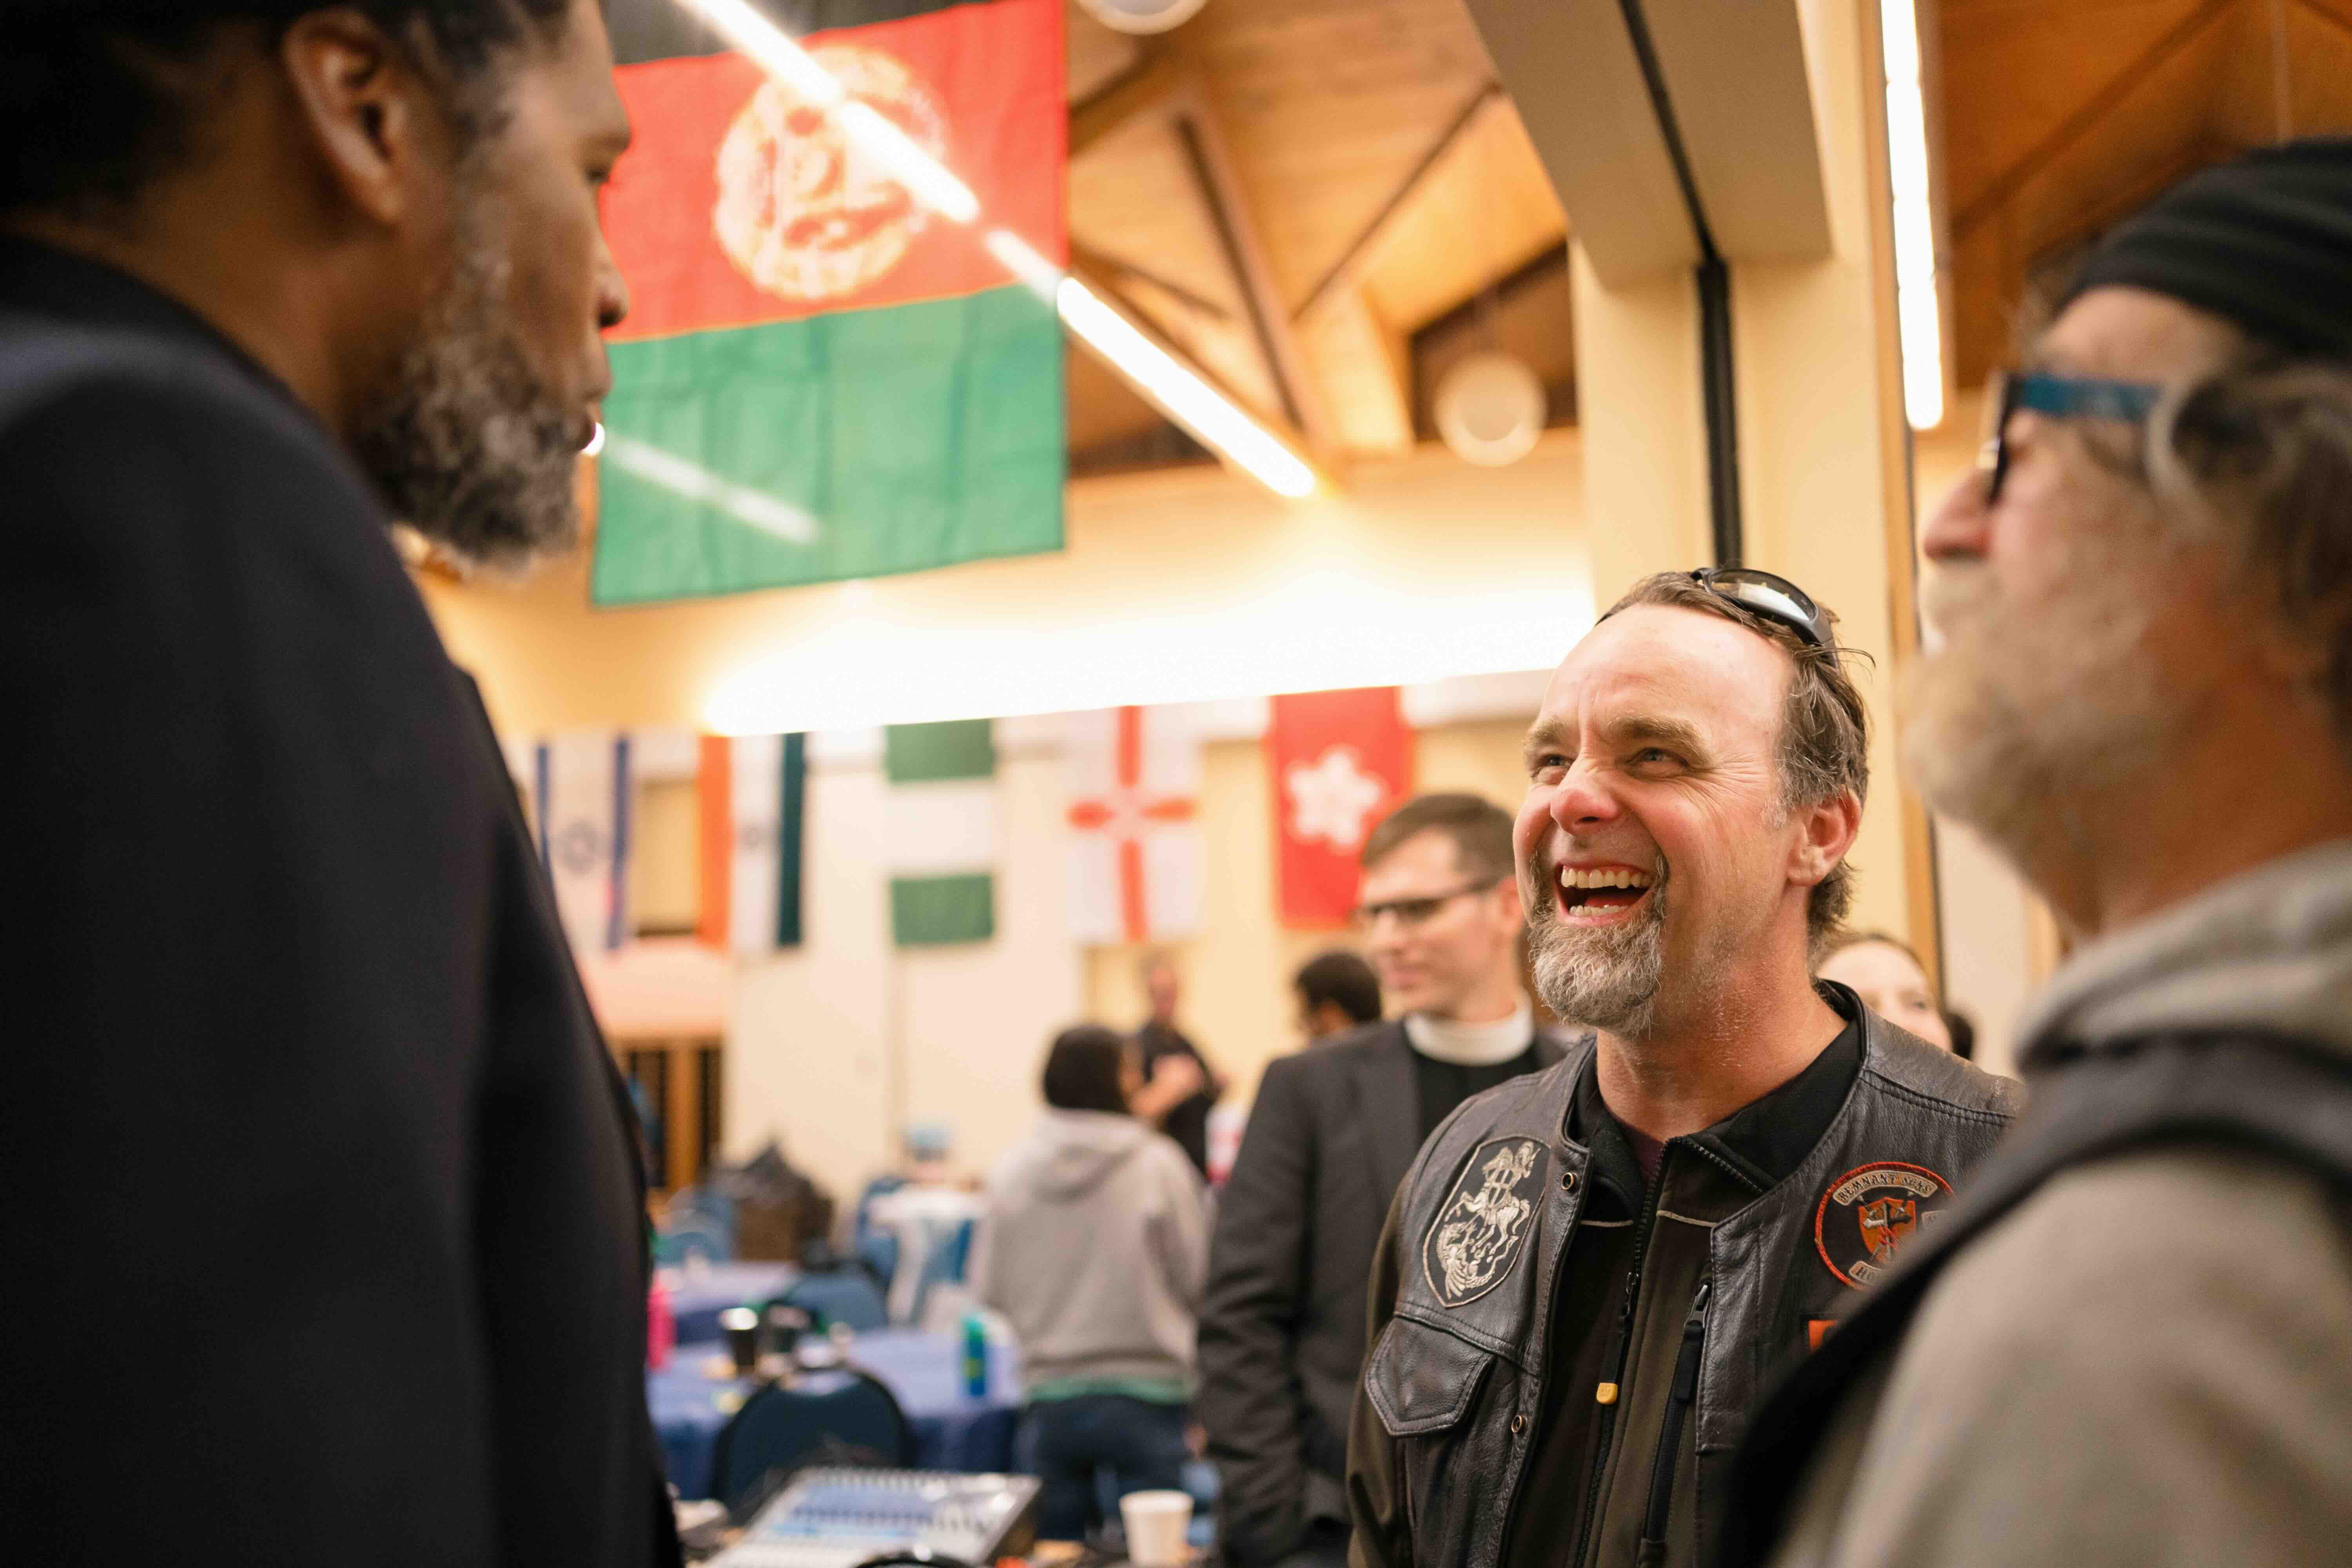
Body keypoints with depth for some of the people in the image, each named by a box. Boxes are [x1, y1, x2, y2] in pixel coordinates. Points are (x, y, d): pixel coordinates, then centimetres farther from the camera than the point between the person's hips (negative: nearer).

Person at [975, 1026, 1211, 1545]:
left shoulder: (1011, 1172, -3)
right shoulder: (1158, 1166, -11)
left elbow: (990, 1289, 5)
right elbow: (1198, 1278, -4)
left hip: (1048, 1394, 3)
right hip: (1144, 1392, -3)